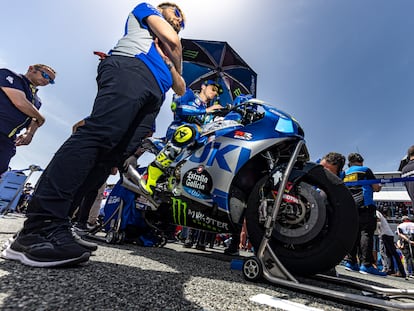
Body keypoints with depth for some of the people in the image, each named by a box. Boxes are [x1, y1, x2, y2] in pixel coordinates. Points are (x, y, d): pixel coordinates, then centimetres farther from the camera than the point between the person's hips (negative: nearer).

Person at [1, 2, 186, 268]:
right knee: (99, 134, -28)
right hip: (130, 68, -6)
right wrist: (178, 62, 28)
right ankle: (42, 224, -33)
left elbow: (181, 90, 33)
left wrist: (171, 67, 16)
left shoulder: (168, 54, 45)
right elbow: (171, 38, 11)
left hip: (154, 96, 6)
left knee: (116, 157, -13)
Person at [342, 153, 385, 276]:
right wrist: (378, 186, 26)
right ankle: (366, 264, -12)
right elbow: (376, 188, 3)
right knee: (366, 233, -7)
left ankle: (350, 262, 7)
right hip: (365, 207, -5)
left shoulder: (344, 173, 18)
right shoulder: (365, 170, 4)